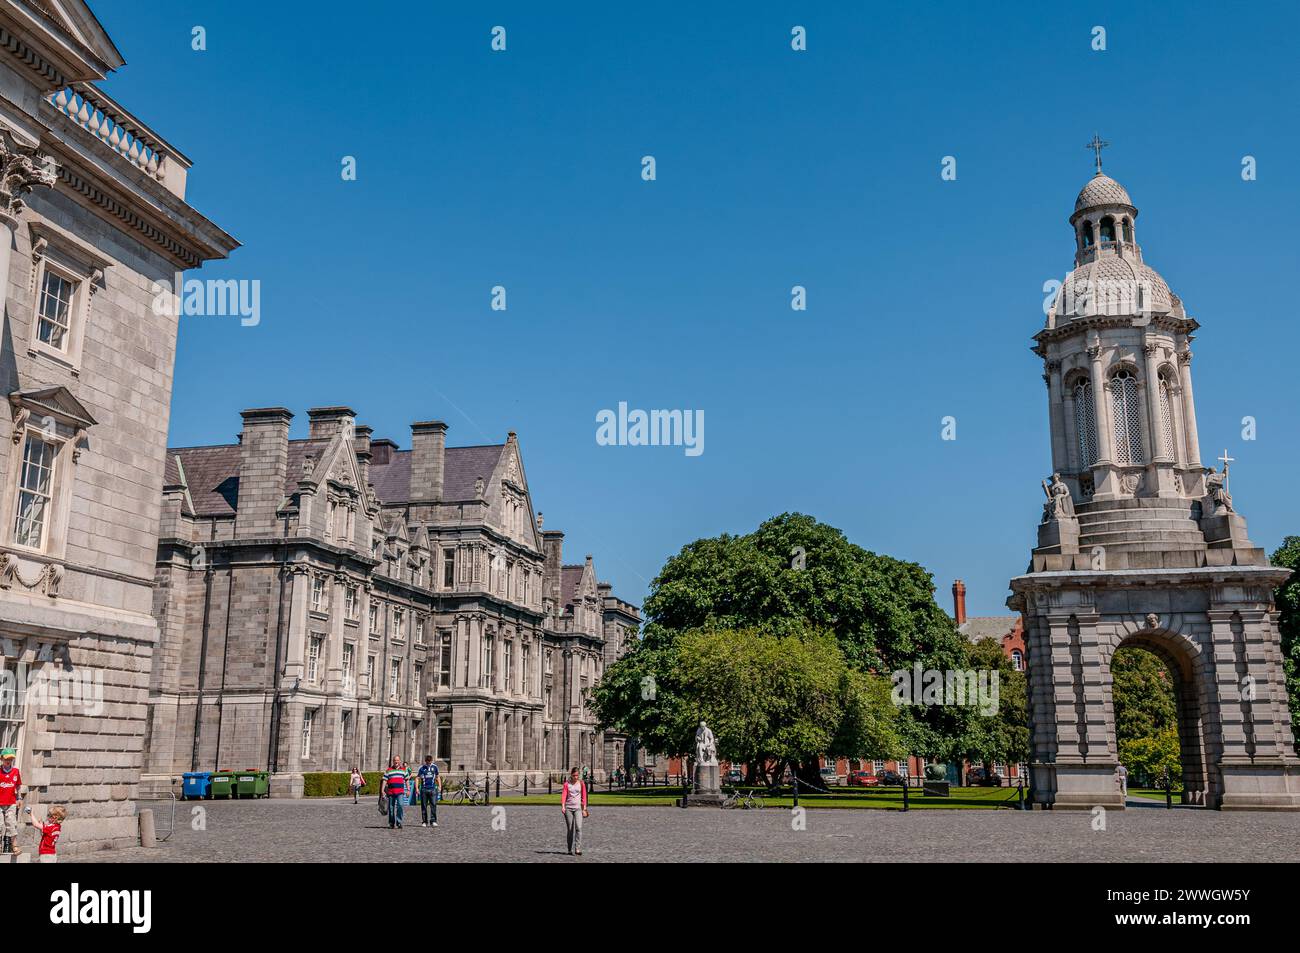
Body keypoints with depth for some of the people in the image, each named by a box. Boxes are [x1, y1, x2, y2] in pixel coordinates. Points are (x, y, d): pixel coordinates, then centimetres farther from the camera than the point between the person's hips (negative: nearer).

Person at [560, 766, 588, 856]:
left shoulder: (581, 783, 5)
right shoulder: (567, 784, 3)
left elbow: (584, 796, 7)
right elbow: (563, 795, -5)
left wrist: (584, 809, 5)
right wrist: (563, 806, -19)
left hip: (578, 808, -1)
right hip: (568, 808, 1)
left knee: (578, 827, -17)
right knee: (570, 829, 5)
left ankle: (578, 849, -20)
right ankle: (570, 849, 14)